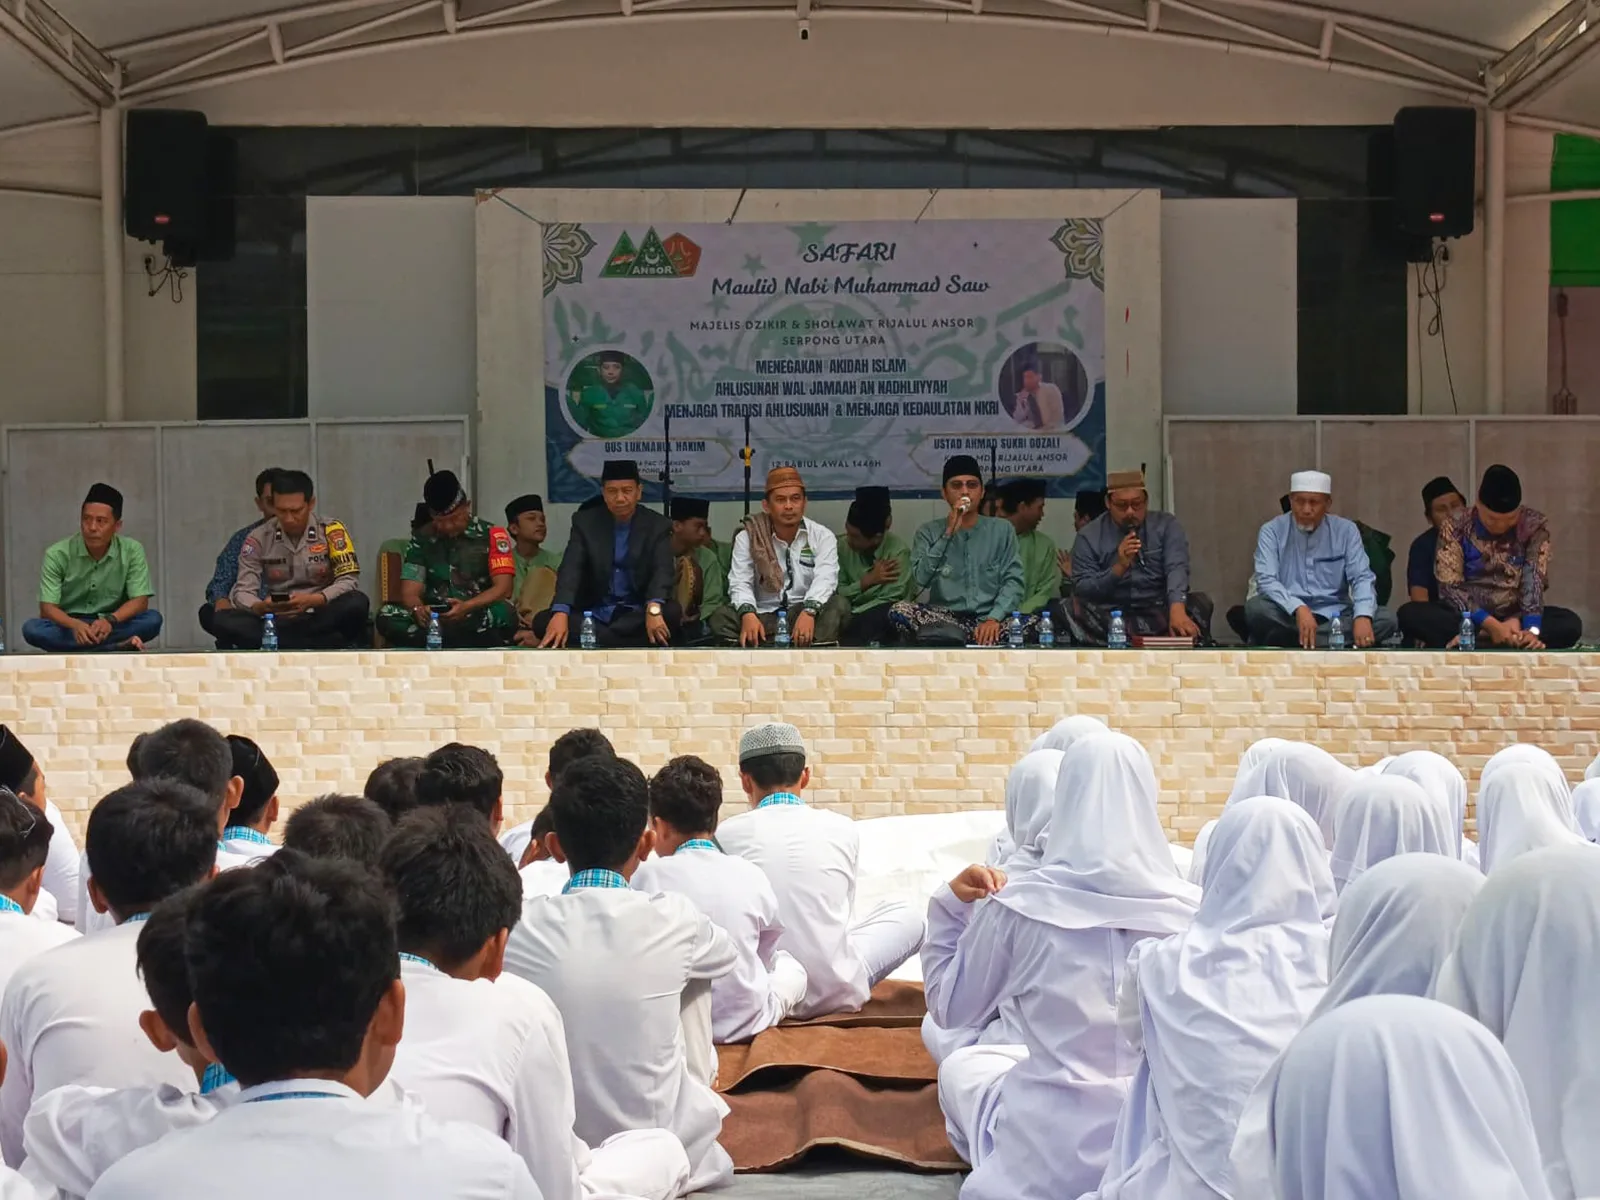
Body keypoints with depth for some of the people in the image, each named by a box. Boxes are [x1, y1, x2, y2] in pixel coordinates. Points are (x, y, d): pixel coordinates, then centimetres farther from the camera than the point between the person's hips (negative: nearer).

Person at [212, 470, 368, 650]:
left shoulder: (331, 531, -3)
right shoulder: (258, 538, 1)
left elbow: (349, 580, -9)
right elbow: (243, 592, -3)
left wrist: (312, 600, -27)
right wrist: (261, 607, -27)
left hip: (322, 619, -3)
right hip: (277, 621, 3)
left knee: (357, 604, -33)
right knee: (222, 620, -26)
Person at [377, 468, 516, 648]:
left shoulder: (492, 535, 0)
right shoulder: (421, 540, 8)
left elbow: (503, 588, -10)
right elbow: (409, 593, 1)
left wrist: (467, 607, -29)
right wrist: (418, 609, -25)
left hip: (480, 622, -3)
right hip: (436, 622, 3)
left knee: (504, 614, -37)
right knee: (387, 618, -27)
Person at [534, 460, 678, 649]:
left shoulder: (658, 526, -1)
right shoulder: (585, 522, 1)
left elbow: (662, 571, -15)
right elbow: (570, 569, -11)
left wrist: (653, 609, -38)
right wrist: (560, 613, -31)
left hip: (636, 614, -1)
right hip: (594, 613, 1)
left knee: (672, 611, -32)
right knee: (542, 621, -25)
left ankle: (594, 642, -30)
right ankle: (626, 645, -33)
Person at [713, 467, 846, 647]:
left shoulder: (822, 536, 2)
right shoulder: (747, 538, 4)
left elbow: (825, 579, -14)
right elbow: (740, 583, -6)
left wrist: (809, 612, -36)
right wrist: (748, 613, -30)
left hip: (806, 617, 0)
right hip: (764, 618, 0)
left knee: (838, 605, -30)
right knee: (721, 618, -26)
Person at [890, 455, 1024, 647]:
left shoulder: (1002, 530, 11)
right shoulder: (928, 532, 9)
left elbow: (1013, 581, 0)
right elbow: (920, 580, -6)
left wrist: (994, 618, -17)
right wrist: (948, 534, -10)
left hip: (987, 619, 1)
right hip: (944, 618, -1)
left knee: (1032, 625, -31)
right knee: (899, 610, -29)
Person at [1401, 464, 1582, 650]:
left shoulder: (1534, 525, -4)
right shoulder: (1456, 525, -7)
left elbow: (1534, 581, -14)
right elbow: (1450, 587, -14)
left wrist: (1532, 630, -32)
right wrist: (1491, 625, -28)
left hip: (1515, 617, 1)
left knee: (1571, 623, -27)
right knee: (1410, 614, -28)